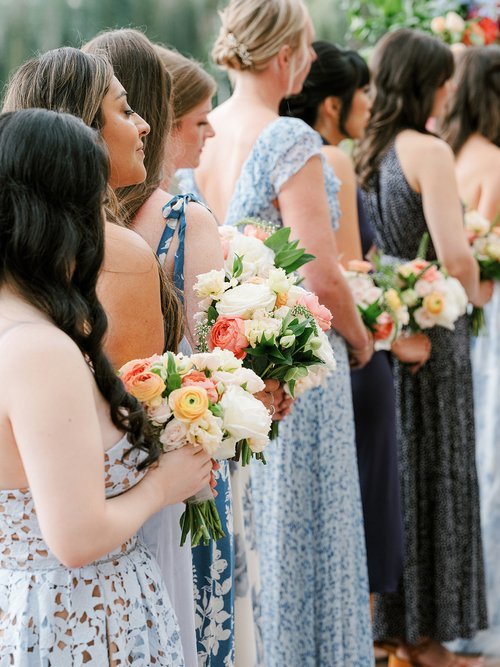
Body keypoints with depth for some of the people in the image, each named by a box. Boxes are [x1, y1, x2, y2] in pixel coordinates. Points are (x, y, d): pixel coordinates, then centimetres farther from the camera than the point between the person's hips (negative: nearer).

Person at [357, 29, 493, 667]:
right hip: (429, 331, -7)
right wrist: (475, 294, -1)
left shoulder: (362, 151, 7)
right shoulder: (429, 151, -14)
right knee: (432, 481, 4)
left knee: (390, 476, 15)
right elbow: (456, 258, -20)